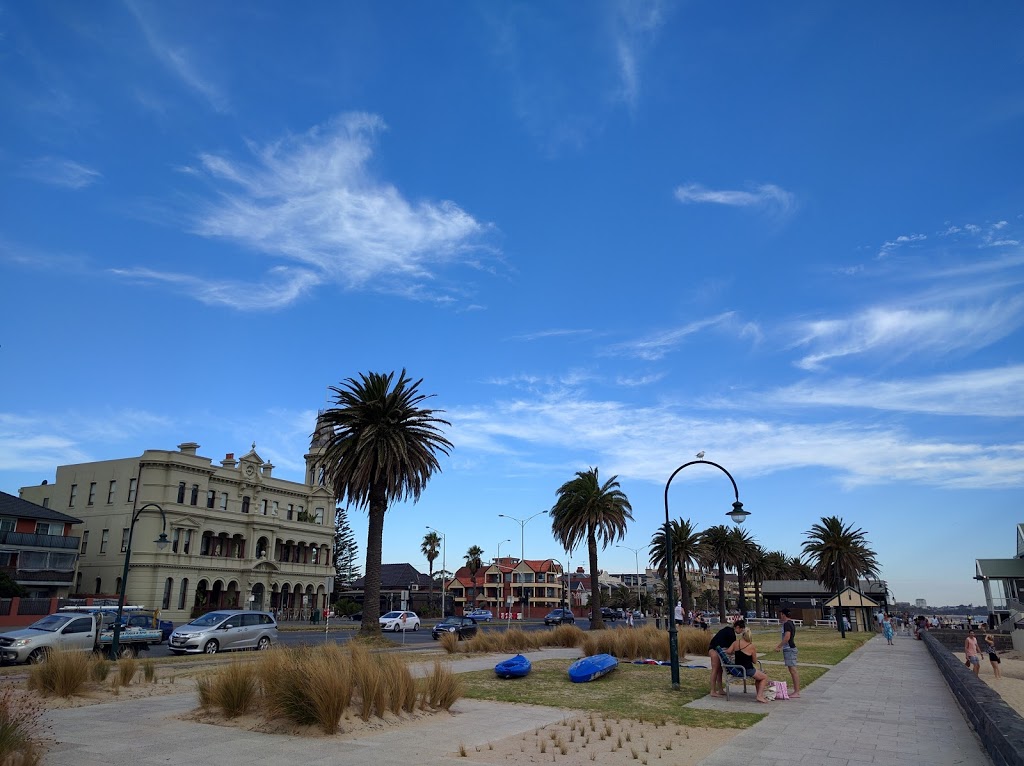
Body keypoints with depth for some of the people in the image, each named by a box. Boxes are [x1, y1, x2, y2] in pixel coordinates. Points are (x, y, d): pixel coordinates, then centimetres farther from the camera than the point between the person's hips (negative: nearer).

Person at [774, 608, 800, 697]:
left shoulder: (787, 624, -15)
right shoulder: (791, 623, 15)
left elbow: (787, 637, -24)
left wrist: (778, 646, -20)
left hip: (789, 649, -10)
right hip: (790, 648, 10)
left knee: (793, 670, -8)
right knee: (793, 670, 12)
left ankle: (797, 692, -6)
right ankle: (796, 691, 16)